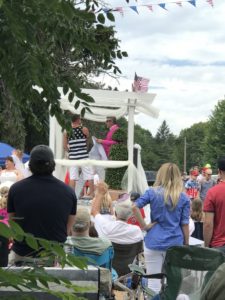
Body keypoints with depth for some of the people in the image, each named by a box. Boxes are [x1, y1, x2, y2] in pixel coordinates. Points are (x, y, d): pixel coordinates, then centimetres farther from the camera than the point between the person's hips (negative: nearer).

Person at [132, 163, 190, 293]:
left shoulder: (153, 192, -1)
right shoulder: (184, 198, -1)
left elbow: (134, 206, -11)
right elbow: (185, 224, 0)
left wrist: (144, 226, -4)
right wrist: (187, 245, 7)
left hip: (154, 242, -1)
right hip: (175, 243, 1)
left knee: (153, 282, 5)